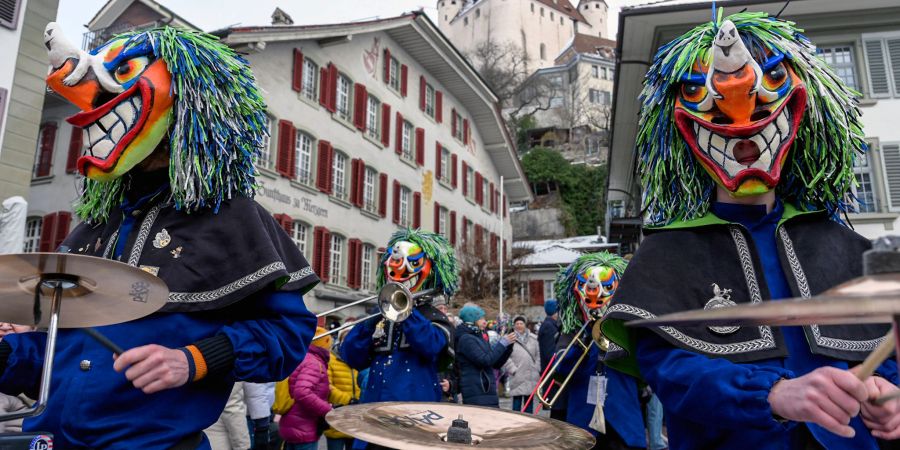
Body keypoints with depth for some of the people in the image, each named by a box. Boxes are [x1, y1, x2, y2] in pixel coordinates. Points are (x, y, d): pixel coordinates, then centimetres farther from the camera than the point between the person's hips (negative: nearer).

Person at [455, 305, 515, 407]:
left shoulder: (480, 337, 19)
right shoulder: (466, 339, -9)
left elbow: (496, 364, 18)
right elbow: (485, 361, -19)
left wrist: (508, 346, 6)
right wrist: (502, 343, -12)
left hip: (487, 392, 9)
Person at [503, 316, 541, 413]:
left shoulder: (533, 339, 8)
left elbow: (538, 355, 11)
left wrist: (537, 368, 3)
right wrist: (513, 369, -11)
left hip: (531, 377, 3)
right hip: (517, 377, -3)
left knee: (529, 401, 12)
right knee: (516, 402, 0)